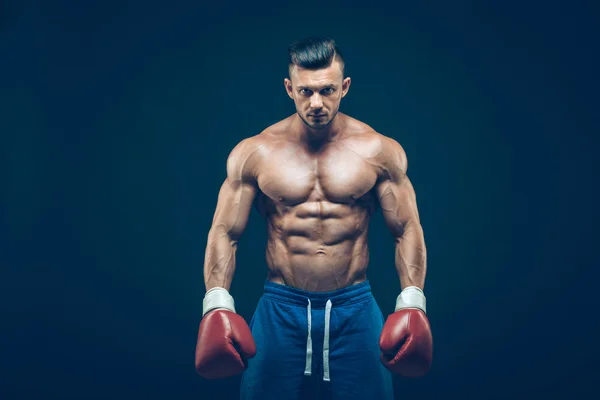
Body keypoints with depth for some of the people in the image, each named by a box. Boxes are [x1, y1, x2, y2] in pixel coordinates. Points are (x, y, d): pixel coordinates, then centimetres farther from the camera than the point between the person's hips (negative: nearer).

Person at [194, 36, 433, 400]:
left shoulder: (380, 151, -2)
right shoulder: (254, 153, -3)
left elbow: (407, 230, 2)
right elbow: (225, 233, 0)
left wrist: (412, 302, -9)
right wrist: (217, 304, -12)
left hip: (354, 307, 0)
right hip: (281, 306, 0)